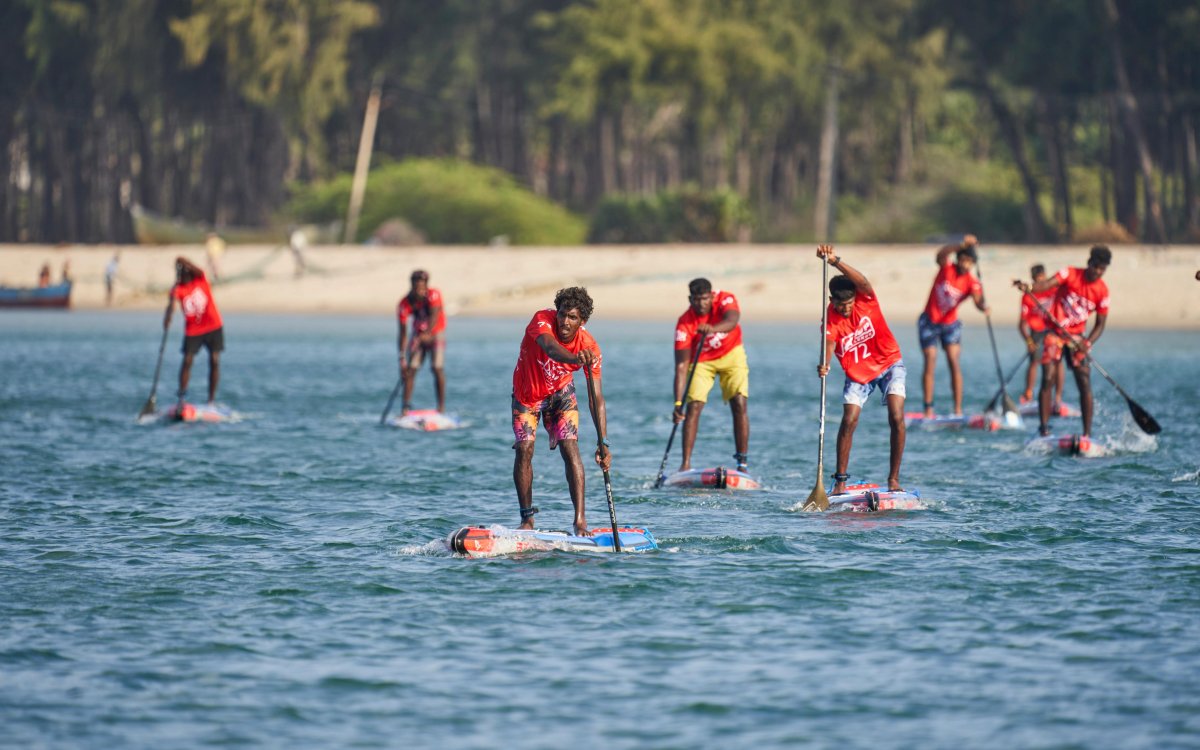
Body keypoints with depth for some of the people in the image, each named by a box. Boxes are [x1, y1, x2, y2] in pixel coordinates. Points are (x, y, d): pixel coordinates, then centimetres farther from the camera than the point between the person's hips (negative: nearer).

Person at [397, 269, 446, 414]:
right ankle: (406, 406, -7)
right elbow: (403, 333, -21)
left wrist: (427, 334, -56)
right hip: (418, 334, 2)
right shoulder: (405, 304, -20)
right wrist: (402, 358, -27)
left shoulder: (434, 295, -25)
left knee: (436, 368, -15)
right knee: (410, 368, -9)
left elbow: (434, 316, -38)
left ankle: (441, 406, -12)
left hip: (436, 333, -2)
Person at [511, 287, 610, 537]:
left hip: (560, 392, 1)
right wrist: (574, 359, -78)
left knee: (570, 448, -15)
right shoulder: (542, 320, -31)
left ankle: (580, 521, -15)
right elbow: (550, 347, -55)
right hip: (527, 393, -1)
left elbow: (597, 397, -25)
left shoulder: (589, 347, -26)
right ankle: (527, 519, 7)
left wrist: (603, 444, -32)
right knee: (524, 449, -9)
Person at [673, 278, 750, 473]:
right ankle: (686, 463, -15)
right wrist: (678, 403, -37)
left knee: (739, 404, -12)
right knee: (693, 406, -16)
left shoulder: (725, 299, -24)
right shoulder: (685, 324, -27)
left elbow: (732, 321, -47)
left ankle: (742, 462, -11)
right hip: (701, 361, -1)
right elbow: (681, 365, -29)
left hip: (732, 354, 1)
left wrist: (712, 329, -70)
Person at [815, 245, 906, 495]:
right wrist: (824, 364, -55)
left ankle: (894, 479, -8)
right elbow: (829, 342, -32)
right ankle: (840, 480, 0)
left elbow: (863, 282, -40)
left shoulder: (866, 300, -19)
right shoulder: (832, 317, -17)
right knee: (849, 421, -11)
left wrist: (835, 262, -53)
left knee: (896, 418, -15)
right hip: (858, 373, 1)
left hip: (888, 364, -1)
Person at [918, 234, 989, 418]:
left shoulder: (972, 283, -11)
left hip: (950, 323, 1)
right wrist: (962, 246, -51)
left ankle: (958, 409, -9)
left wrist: (983, 306, -54)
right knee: (930, 364, -4)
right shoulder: (946, 269, -14)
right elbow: (941, 255, -35)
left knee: (954, 364, -9)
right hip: (930, 321, -1)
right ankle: (928, 408, 2)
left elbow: (978, 299, -30)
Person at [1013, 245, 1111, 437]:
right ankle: (1044, 428, -9)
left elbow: (1100, 323, 0)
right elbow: (1048, 284, -25)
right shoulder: (1070, 274, -9)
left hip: (1076, 337, 2)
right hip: (1055, 332, -2)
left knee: (1085, 384, -5)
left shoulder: (1102, 291, -2)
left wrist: (1088, 343, -18)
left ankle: (1087, 433, -1)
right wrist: (1029, 288, -47)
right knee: (1047, 380, -12)